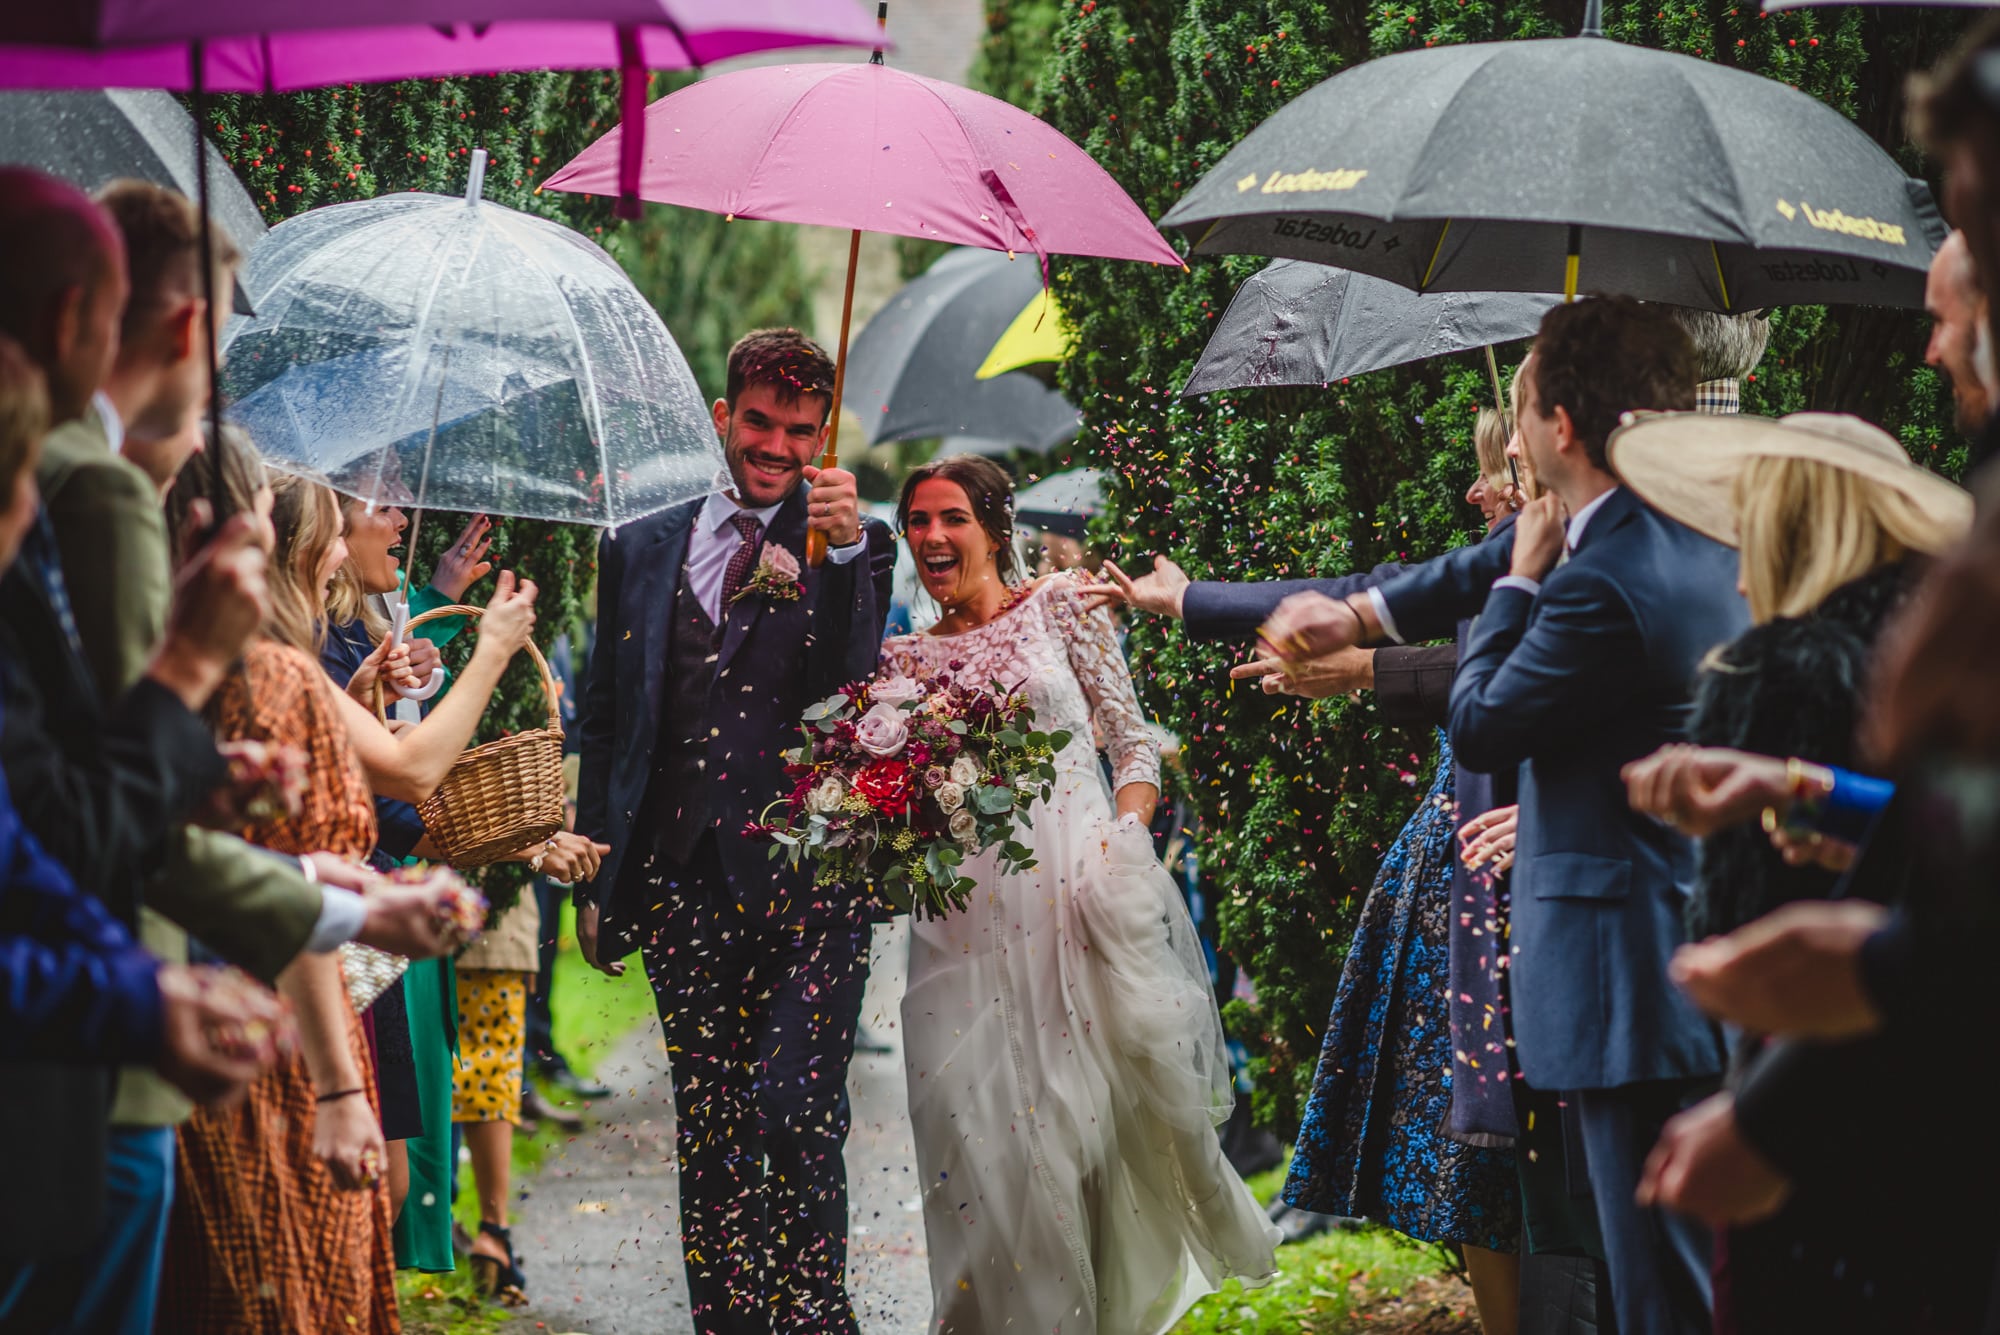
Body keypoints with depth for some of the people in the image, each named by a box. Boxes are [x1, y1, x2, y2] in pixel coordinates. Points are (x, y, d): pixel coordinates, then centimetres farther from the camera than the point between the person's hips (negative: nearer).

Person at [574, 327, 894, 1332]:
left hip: (808, 879, -3)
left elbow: (855, 689, -10)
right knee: (708, 1135, 7)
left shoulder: (855, 549, 6)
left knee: (797, 1114, -12)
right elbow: (604, 723, 15)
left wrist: (842, 550, -22)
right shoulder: (639, 551, 14)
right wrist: (596, 882, 11)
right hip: (685, 885, 3)